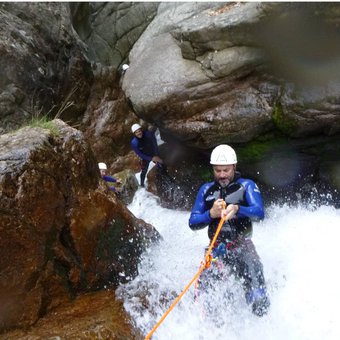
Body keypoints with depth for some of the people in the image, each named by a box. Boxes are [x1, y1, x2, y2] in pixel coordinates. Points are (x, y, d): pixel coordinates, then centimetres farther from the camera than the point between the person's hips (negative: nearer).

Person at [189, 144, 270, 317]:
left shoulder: (246, 186, 4)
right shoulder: (206, 190, 13)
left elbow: (259, 213, -12)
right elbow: (193, 223, 6)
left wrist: (237, 209, -31)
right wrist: (211, 213, -13)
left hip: (242, 246, -2)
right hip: (216, 249, 2)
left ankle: (261, 311, -12)